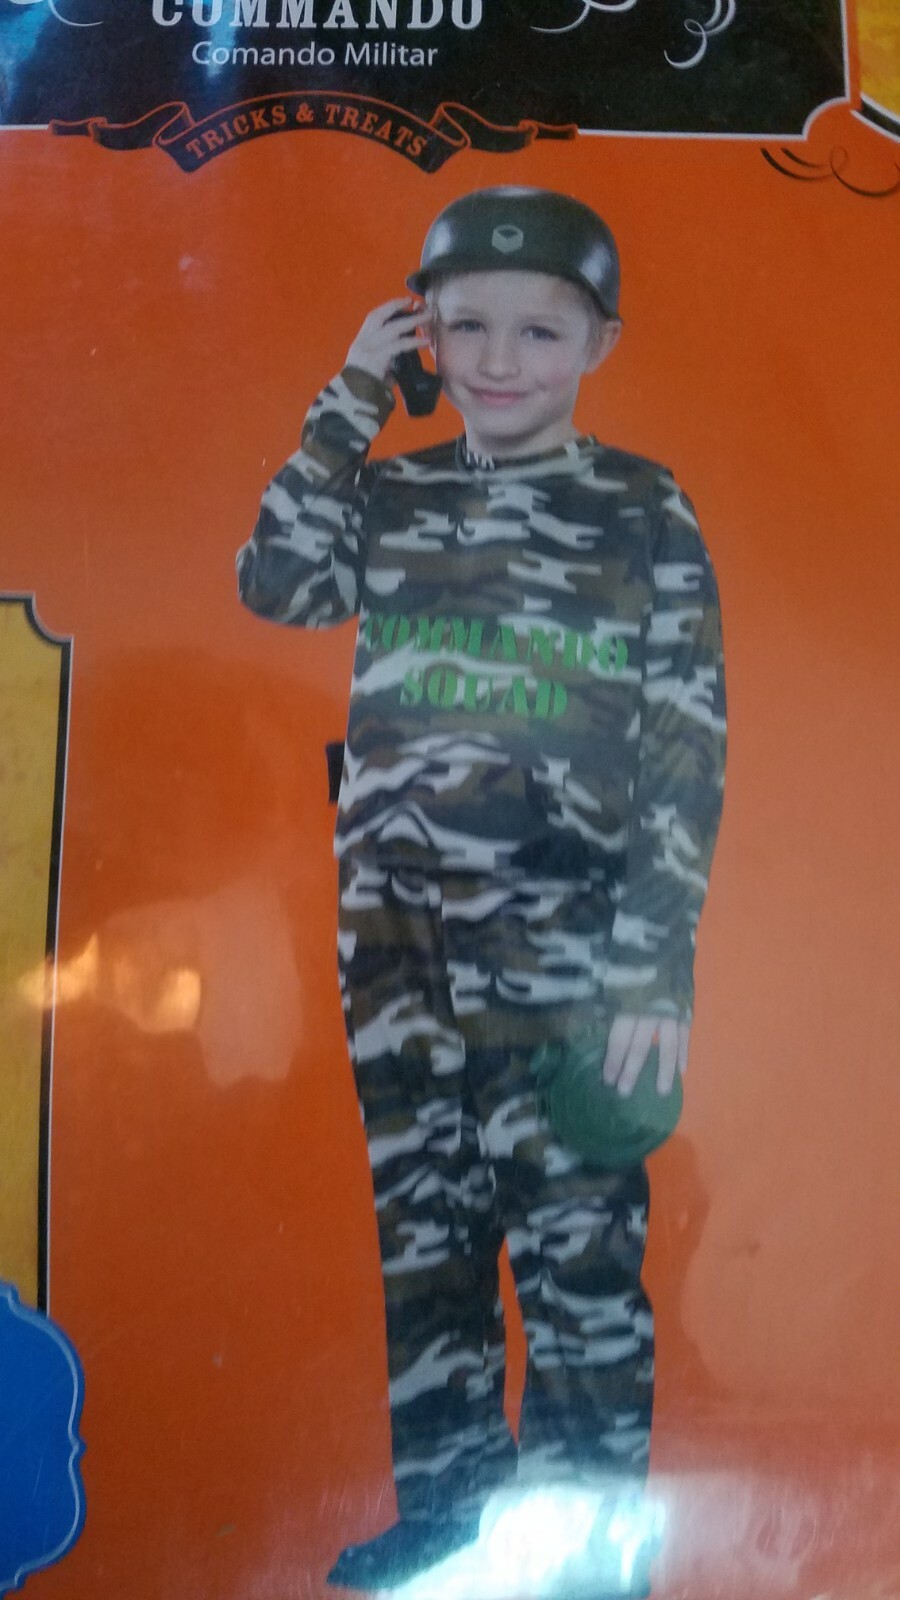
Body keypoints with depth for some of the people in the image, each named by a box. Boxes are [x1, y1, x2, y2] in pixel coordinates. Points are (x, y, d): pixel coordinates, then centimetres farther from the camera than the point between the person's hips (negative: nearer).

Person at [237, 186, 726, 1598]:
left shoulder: (644, 512, -2)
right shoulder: (393, 495, 10)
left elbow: (689, 751, -5)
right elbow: (277, 585, -7)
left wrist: (656, 969, -12)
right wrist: (350, 397, -2)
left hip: (568, 947, -4)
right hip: (397, 935, 4)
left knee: (576, 1244, 2)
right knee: (421, 1228, 14)